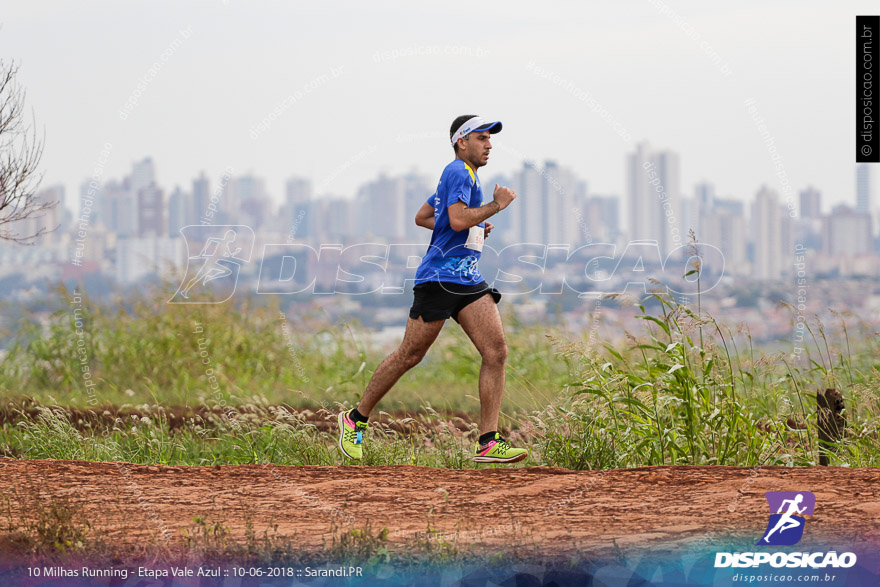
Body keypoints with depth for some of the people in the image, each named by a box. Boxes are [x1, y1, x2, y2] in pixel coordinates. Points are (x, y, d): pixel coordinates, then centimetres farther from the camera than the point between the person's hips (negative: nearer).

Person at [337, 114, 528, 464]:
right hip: (439, 276, -9)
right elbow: (458, 219, -25)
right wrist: (496, 205, -14)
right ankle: (355, 420, 15)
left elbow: (422, 217, 30)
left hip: (469, 281, 9)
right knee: (409, 356, -3)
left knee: (496, 351, -7)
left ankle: (488, 443, -10)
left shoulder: (463, 176, 22)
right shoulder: (458, 173, -9)